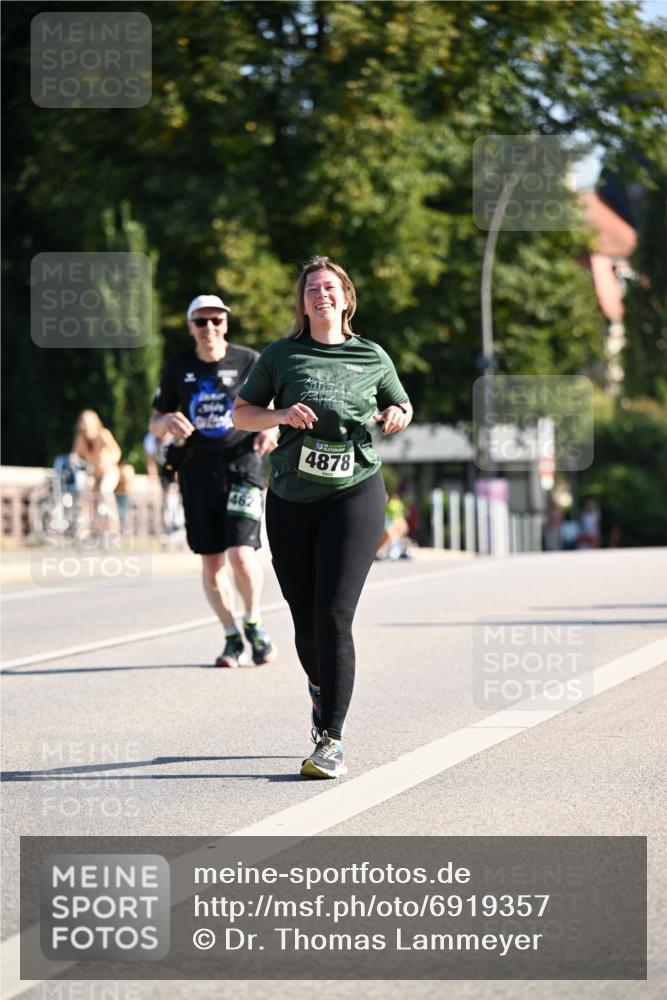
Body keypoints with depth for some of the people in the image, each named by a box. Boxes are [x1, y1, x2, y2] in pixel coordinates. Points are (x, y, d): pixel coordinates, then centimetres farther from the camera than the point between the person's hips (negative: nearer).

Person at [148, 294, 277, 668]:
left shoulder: (249, 362, -2)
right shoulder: (178, 368, 6)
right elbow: (154, 423, 13)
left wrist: (272, 430, -15)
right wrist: (168, 422, -11)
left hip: (242, 464, -3)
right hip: (198, 469, 3)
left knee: (241, 553, -17)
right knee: (211, 563, 4)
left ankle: (254, 624, 6)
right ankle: (233, 638, 19)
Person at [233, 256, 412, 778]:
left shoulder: (373, 358, 9)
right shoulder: (282, 355, 8)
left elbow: (403, 408, 23)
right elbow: (240, 413, 10)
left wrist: (396, 417, -1)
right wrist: (282, 415, -9)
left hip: (354, 494, -2)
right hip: (291, 499, 2)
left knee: (333, 615, -15)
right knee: (305, 621, 7)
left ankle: (330, 741, -15)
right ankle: (322, 690, 41)